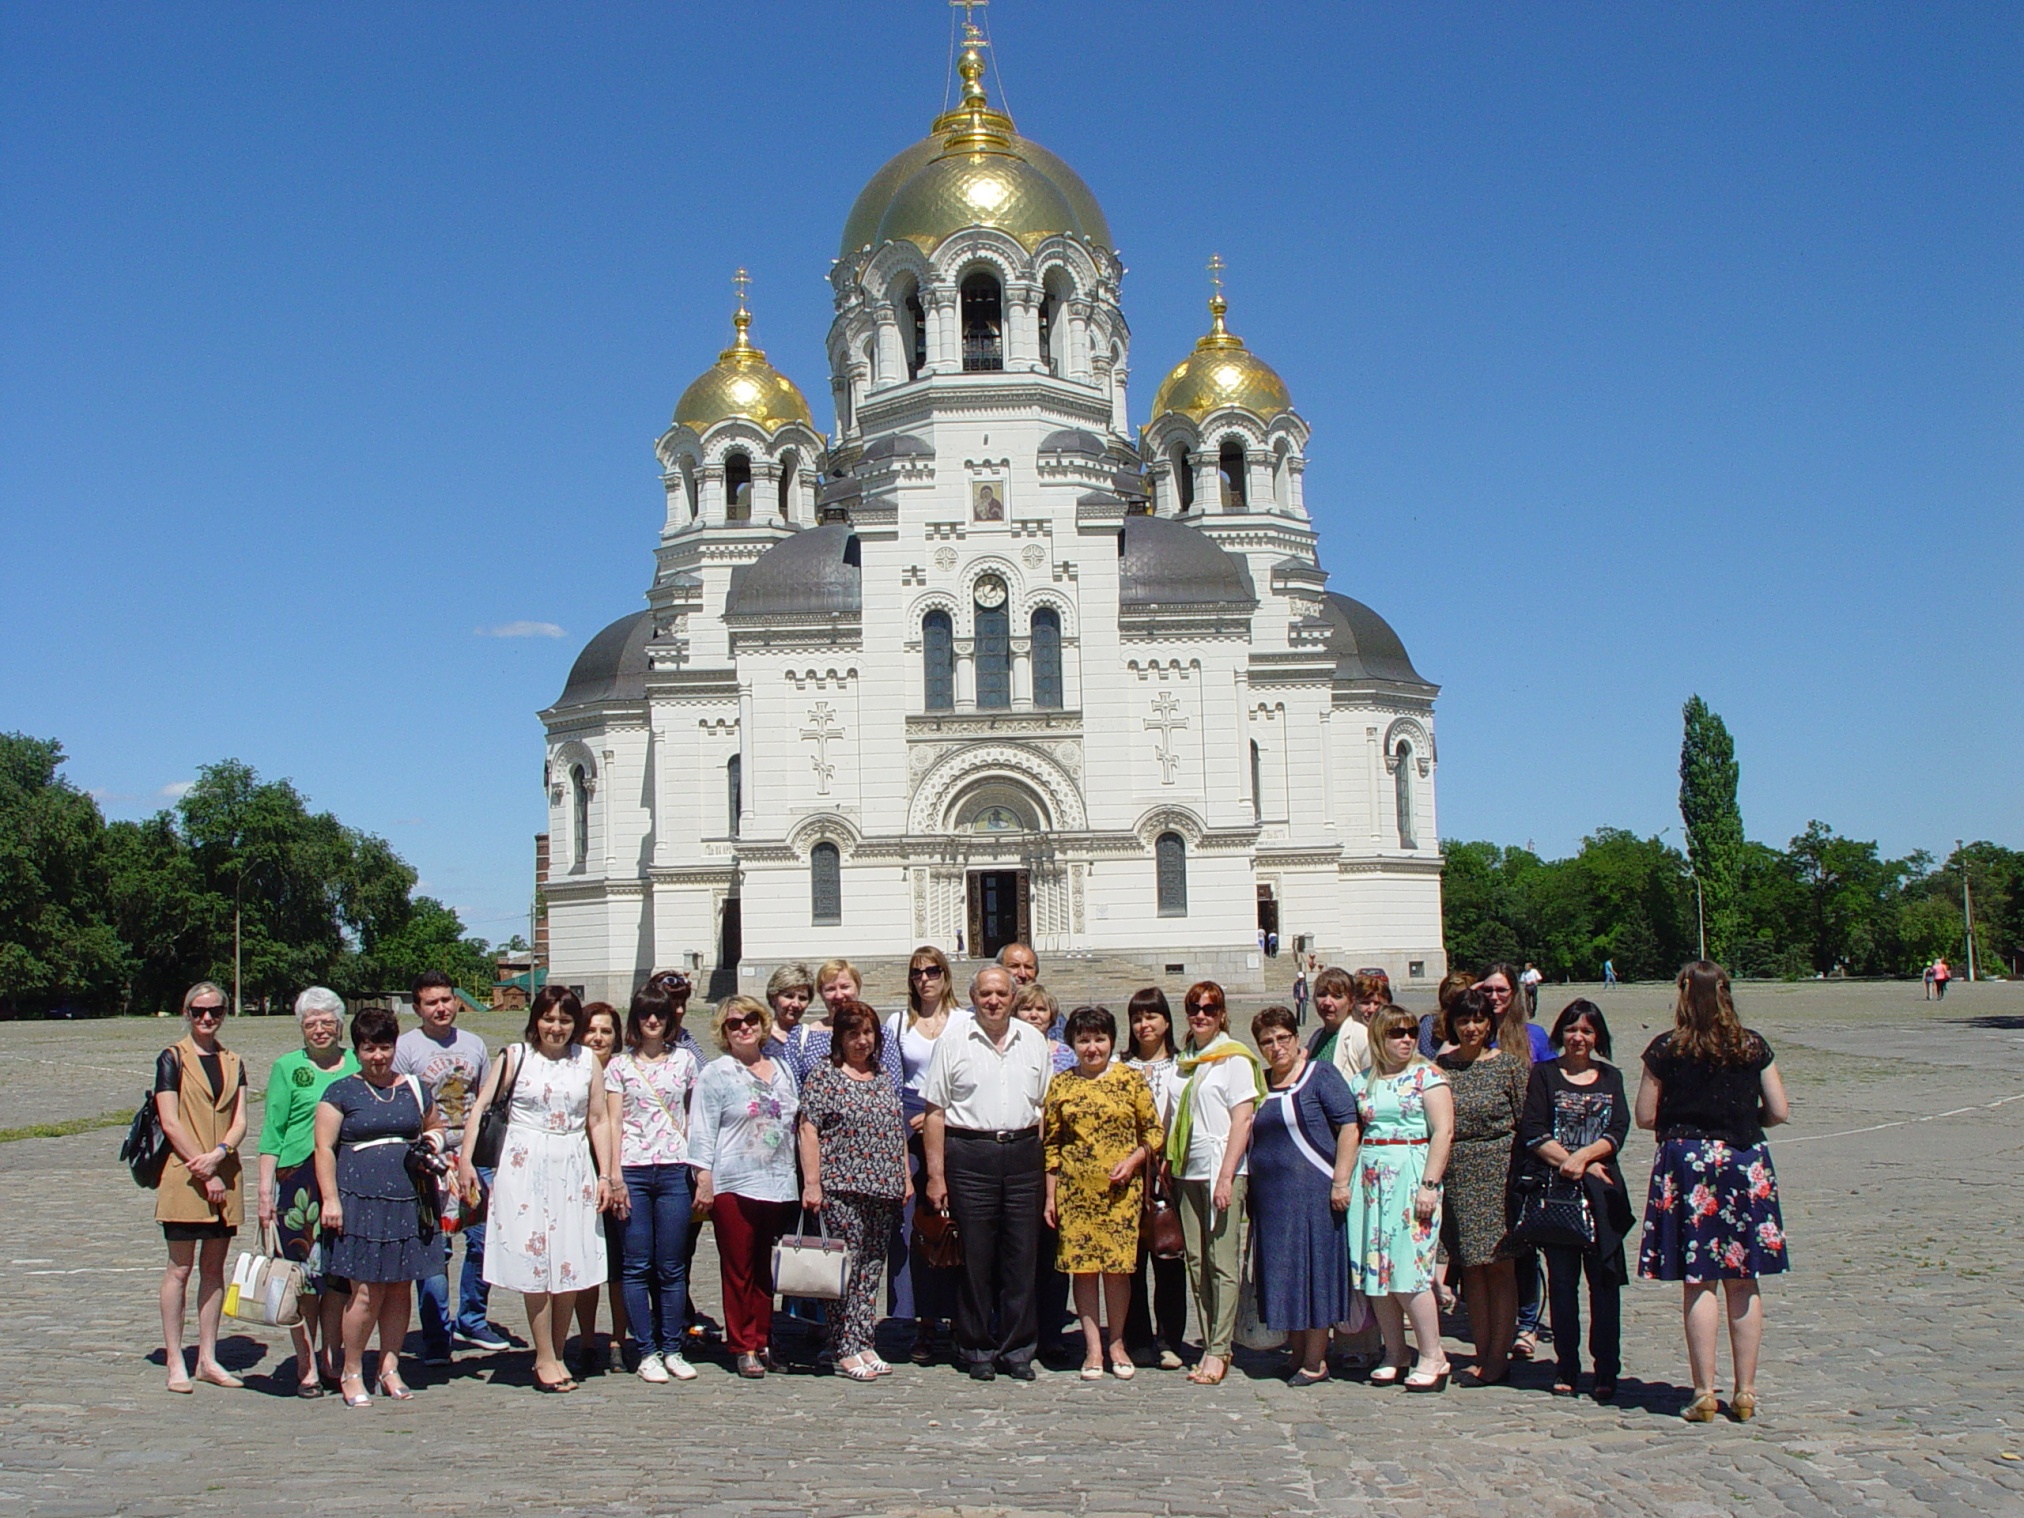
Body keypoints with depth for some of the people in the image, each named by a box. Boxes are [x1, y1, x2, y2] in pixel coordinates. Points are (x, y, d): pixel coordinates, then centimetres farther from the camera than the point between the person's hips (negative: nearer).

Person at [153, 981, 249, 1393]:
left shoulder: (233, 1063, 12)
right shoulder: (172, 1058, -1)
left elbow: (240, 1121, 5)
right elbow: (169, 1122, -8)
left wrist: (218, 1154, -15)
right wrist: (205, 1172, -12)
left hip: (224, 1177, 4)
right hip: (183, 1176, -4)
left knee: (214, 1267, 8)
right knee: (180, 1268, -1)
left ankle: (208, 1359, 14)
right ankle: (176, 1363, 4)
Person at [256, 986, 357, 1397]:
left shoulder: (357, 1064, 11)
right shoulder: (288, 1067, 3)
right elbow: (272, 1133, 1)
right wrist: (265, 1190, -6)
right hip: (299, 1180, -2)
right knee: (302, 1273, -1)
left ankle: (332, 1359, 17)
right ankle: (306, 1368, 6)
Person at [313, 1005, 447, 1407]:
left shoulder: (414, 1089, 13)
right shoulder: (340, 1092, 2)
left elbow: (433, 1126, 29)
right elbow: (324, 1148, -2)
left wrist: (431, 1142, 7)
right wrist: (330, 1198, -9)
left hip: (407, 1202, 4)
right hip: (360, 1202, -4)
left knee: (400, 1289, 7)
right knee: (367, 1292, -5)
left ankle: (389, 1368, 19)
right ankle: (351, 1373, 11)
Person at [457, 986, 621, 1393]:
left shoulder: (588, 1061, 7)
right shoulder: (515, 1057, 2)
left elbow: (599, 1120, 7)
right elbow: (480, 1106, 1)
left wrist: (605, 1176, 2)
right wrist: (465, 1159, -8)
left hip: (573, 1169, 2)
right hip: (524, 1165, -2)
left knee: (572, 1264, 2)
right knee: (535, 1260, -3)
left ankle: (555, 1354, 17)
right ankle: (545, 1360, 5)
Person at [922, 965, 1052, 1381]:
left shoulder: (1033, 1042, 11)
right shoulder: (952, 1042, 1)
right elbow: (935, 1112, 0)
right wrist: (935, 1174, -5)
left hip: (1023, 1154, 3)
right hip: (970, 1156, -3)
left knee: (1022, 1256, 4)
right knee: (975, 1258, 2)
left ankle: (1018, 1350, 15)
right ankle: (978, 1350, 14)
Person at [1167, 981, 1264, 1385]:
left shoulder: (1234, 1058, -4)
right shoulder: (1186, 1060, 15)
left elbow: (1242, 1120, -10)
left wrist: (1226, 1176, -17)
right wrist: (1168, 1167, 10)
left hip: (1222, 1169, -7)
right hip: (1189, 1170, 7)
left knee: (1222, 1262, -6)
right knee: (1197, 1262, 6)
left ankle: (1219, 1351, -3)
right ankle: (1210, 1346, 12)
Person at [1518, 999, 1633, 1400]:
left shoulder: (1611, 1078, 15)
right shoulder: (1543, 1074, 8)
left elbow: (1618, 1131, 2)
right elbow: (1533, 1133, -1)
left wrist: (1582, 1156, -13)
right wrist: (1569, 1163, -12)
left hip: (1601, 1189, 1)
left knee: (1604, 1278, -3)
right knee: (1562, 1278, 1)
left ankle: (1607, 1371, 1)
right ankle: (1566, 1369, 8)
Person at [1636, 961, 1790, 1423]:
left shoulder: (1665, 1050, -3)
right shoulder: (1752, 1046, 1)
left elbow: (1645, 1117, -2)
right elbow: (1779, 1111, 2)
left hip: (1686, 1163, -2)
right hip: (1746, 1165, 2)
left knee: (1697, 1282, 2)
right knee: (1743, 1282, 9)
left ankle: (1705, 1393, 2)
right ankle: (1745, 1393, 13)